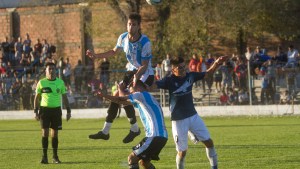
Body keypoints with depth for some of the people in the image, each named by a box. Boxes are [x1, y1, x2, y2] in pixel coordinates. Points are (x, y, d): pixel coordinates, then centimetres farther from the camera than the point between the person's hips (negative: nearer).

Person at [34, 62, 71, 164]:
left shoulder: (60, 82, 7)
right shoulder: (41, 83, 2)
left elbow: (64, 97, 12)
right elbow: (37, 97, 5)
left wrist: (68, 110, 7)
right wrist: (36, 111, -2)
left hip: (56, 109, 1)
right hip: (44, 109, -1)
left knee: (55, 133, 3)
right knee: (45, 132, -6)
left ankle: (55, 157, 11)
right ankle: (44, 156, -1)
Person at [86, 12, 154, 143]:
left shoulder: (145, 42, -25)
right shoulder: (123, 38, -6)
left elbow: (145, 65, -23)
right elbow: (114, 51, 15)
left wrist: (137, 76, -39)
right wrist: (96, 56, 10)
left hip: (145, 74, -7)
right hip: (132, 71, 7)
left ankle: (134, 129, 1)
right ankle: (105, 131, 11)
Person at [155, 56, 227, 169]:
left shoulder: (190, 76, -1)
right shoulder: (169, 81, -14)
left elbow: (208, 73, 12)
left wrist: (216, 63, -4)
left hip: (193, 116, 5)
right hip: (179, 120, -5)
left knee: (209, 142, 4)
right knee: (182, 151, -2)